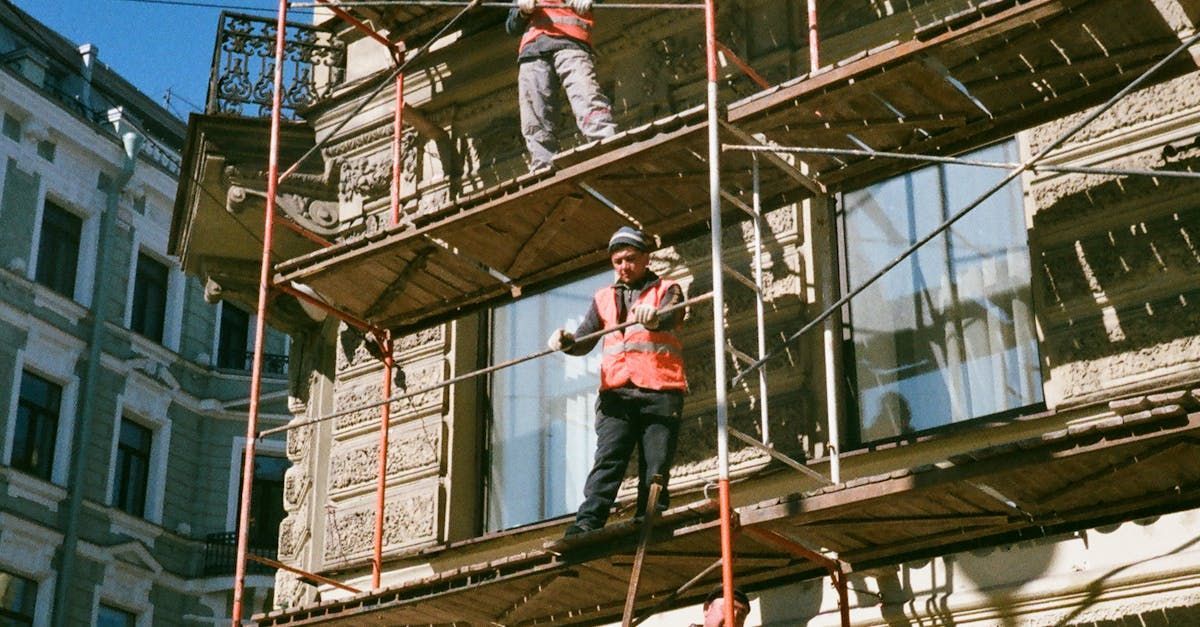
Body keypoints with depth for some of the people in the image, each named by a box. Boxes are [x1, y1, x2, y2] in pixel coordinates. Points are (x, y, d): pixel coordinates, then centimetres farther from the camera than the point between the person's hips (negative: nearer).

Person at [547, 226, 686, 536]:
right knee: (607, 460, -13)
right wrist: (566, 342, -13)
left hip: (660, 391, -2)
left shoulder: (667, 290, 12)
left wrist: (654, 318, -37)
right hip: (616, 392, 2)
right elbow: (584, 341, 12)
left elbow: (670, 319, -12)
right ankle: (588, 522, -23)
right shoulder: (604, 298, 22)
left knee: (656, 466, -6)